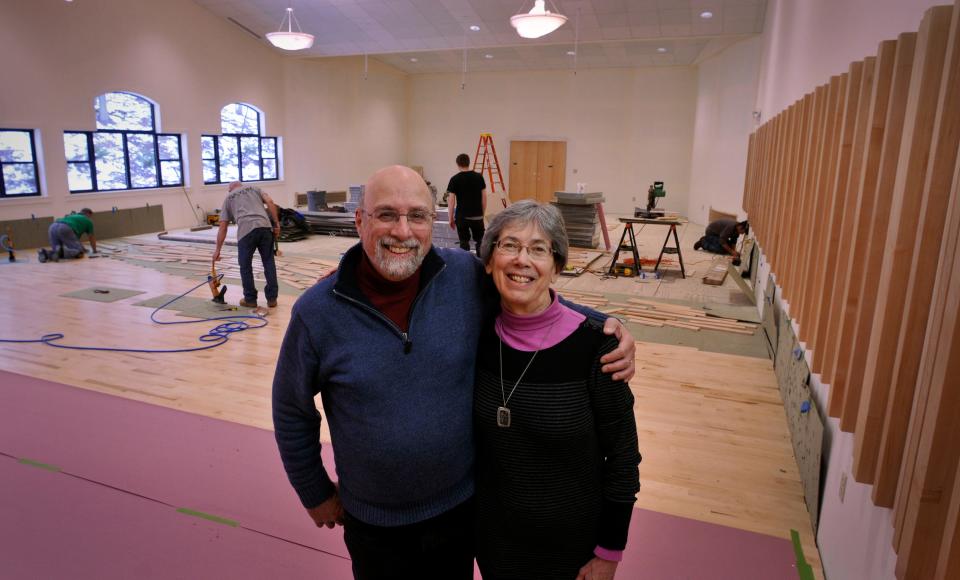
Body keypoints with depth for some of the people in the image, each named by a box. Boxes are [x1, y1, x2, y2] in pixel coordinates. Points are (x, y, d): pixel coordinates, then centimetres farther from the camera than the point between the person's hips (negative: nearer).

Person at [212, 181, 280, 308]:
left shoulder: (228, 198, 27)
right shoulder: (254, 188, 30)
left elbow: (222, 228, 22)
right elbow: (270, 202, 10)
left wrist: (217, 250, 26)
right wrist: (276, 224, 9)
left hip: (246, 230, -1)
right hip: (265, 226, 1)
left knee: (245, 266, 13)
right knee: (269, 262, 12)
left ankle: (250, 299, 19)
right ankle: (272, 298, 14)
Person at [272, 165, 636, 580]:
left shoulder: (467, 277, -16)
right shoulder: (316, 311, -16)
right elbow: (292, 411, -1)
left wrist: (606, 324, -15)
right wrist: (315, 494, 7)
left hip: (463, 505, 1)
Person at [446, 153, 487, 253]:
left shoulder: (455, 179, -5)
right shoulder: (479, 177, 1)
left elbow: (451, 201, -6)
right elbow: (484, 198, 4)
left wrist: (451, 218, 3)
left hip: (461, 216, -2)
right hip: (477, 216, 2)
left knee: (464, 243, 6)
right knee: (479, 242, 12)